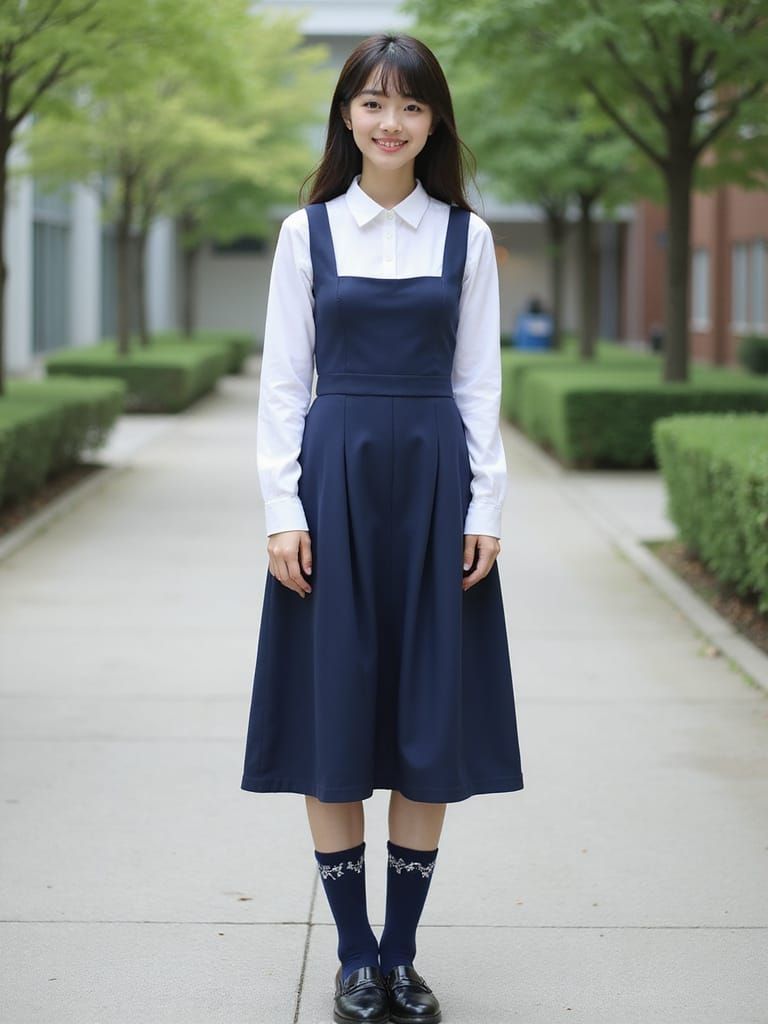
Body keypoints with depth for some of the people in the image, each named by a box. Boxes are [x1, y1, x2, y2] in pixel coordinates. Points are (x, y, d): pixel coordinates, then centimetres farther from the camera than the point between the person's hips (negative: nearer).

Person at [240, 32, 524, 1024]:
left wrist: (486, 507, -1)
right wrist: (282, 511, -5)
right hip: (336, 477, -1)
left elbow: (478, 382, 6)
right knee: (334, 720, 1)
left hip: (435, 483, 1)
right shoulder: (308, 232, 4)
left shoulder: (465, 235, 6)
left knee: (432, 727, 3)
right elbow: (283, 382, 3)